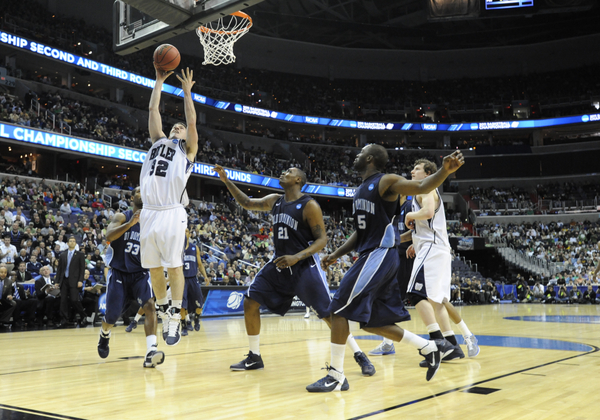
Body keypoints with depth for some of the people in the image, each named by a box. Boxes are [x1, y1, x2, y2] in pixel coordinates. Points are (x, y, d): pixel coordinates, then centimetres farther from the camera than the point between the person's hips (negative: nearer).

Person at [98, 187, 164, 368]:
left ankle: (151, 353, -31)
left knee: (149, 304, -24)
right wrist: (131, 223, -35)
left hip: (140, 273, 1)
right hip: (118, 272, -1)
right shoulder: (122, 217, -6)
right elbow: (109, 236, -24)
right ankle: (104, 334, 43)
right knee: (112, 316, 5)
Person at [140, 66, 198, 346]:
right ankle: (164, 314, 20)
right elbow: (153, 109, 23)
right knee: (154, 268, 6)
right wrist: (159, 80, 25)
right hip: (149, 212, 5)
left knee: (174, 266, -6)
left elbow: (192, 120, 4)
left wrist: (187, 91, 11)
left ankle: (175, 319, 1)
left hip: (171, 213, -4)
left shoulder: (188, 149, 14)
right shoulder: (158, 141, 24)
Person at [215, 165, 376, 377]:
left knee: (328, 313, -10)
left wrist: (297, 258, -25)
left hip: (304, 265, -7)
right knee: (250, 302, 0)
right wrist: (227, 181, 9)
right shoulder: (275, 200, 7)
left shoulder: (309, 206, -13)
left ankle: (360, 356, 5)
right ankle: (254, 357, 14)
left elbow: (322, 239, -14)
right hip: (279, 263, 7)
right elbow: (247, 203, 18)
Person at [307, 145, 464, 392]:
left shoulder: (386, 182, -7)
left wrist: (445, 170, -39)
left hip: (380, 255, -10)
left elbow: (422, 187, -21)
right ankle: (431, 348, 22)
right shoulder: (361, 190, 19)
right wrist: (337, 254, 14)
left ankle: (336, 376, -2)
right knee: (372, 322, 12)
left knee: (339, 309, -11)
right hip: (369, 255, 10)